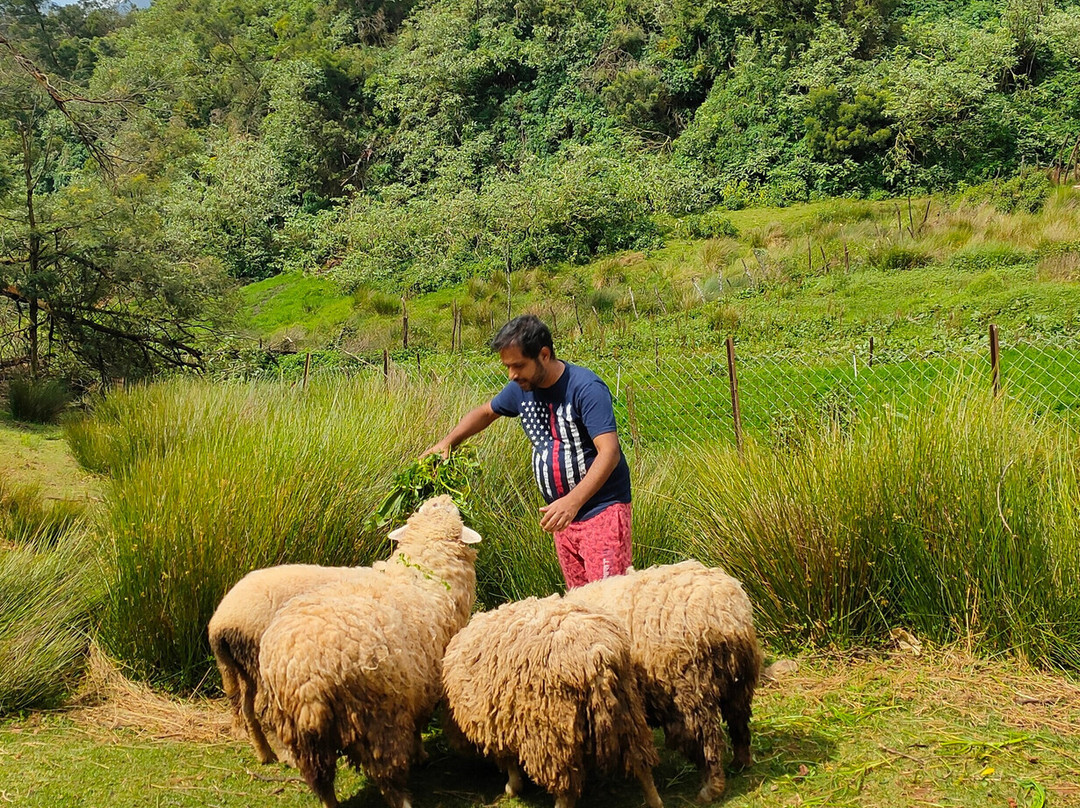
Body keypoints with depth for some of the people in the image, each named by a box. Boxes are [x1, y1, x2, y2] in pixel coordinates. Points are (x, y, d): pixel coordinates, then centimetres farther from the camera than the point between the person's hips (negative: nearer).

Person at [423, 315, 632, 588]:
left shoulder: (586, 388, -18)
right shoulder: (521, 389, 5)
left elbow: (609, 452, -26)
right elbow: (485, 412, 25)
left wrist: (573, 500, -37)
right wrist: (448, 441, 9)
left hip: (602, 509, -7)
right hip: (564, 514, 7)